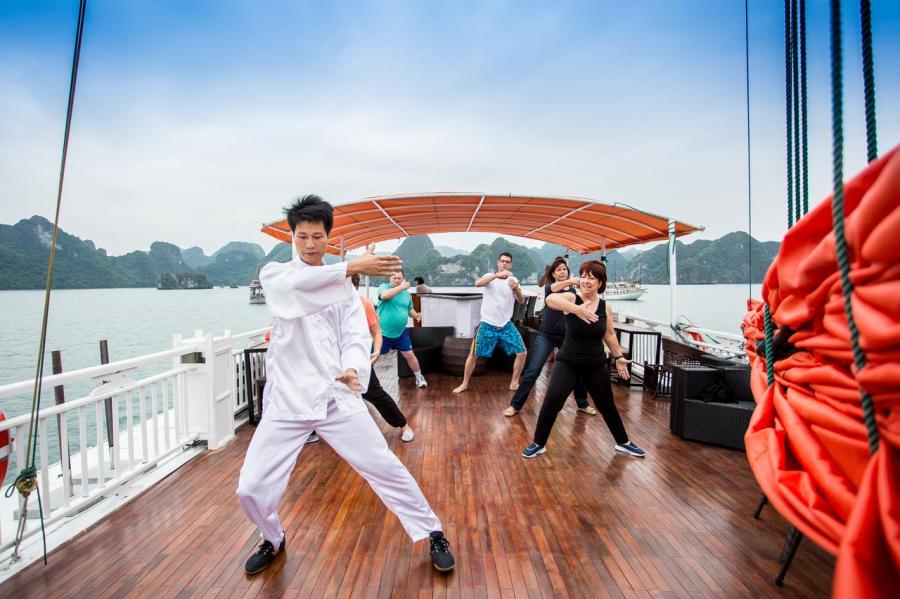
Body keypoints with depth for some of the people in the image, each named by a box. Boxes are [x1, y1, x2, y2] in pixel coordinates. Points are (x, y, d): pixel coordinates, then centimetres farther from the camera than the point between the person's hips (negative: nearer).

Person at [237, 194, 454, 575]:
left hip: (336, 397, 0)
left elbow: (356, 335, -6)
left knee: (386, 468, 0)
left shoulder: (344, 287, 7)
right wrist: (354, 267, -27)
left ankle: (433, 534, 21)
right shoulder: (274, 274, 4)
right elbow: (297, 285, -21)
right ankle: (273, 540, 36)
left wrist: (353, 369, -28)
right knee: (251, 489, 2)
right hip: (286, 401, 1)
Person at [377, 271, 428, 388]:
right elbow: (384, 296, -31)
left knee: (409, 355, 8)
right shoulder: (384, 286, -8)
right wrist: (401, 287, -30)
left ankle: (419, 377, 26)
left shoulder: (406, 293, 7)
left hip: (400, 333, 3)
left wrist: (416, 315, -4)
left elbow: (409, 309, 17)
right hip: (382, 333, -3)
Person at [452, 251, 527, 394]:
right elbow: (477, 283, -24)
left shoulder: (513, 280, 4)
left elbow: (521, 301, -5)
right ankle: (465, 384, 18)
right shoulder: (490, 276, -2)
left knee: (522, 353, -2)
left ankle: (514, 383, 15)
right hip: (487, 325, -2)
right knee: (473, 355, 1)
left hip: (506, 325, 2)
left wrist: (516, 289, -27)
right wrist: (498, 275, -35)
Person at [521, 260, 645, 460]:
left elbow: (609, 334, 11)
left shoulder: (606, 308, -5)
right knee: (551, 401, -12)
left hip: (596, 365, 3)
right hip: (568, 363, -3)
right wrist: (576, 310, -52)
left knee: (607, 405, 17)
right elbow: (550, 299, -39)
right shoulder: (571, 298, -16)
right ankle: (538, 444, 8)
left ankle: (623, 443, 41)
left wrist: (619, 357, 14)